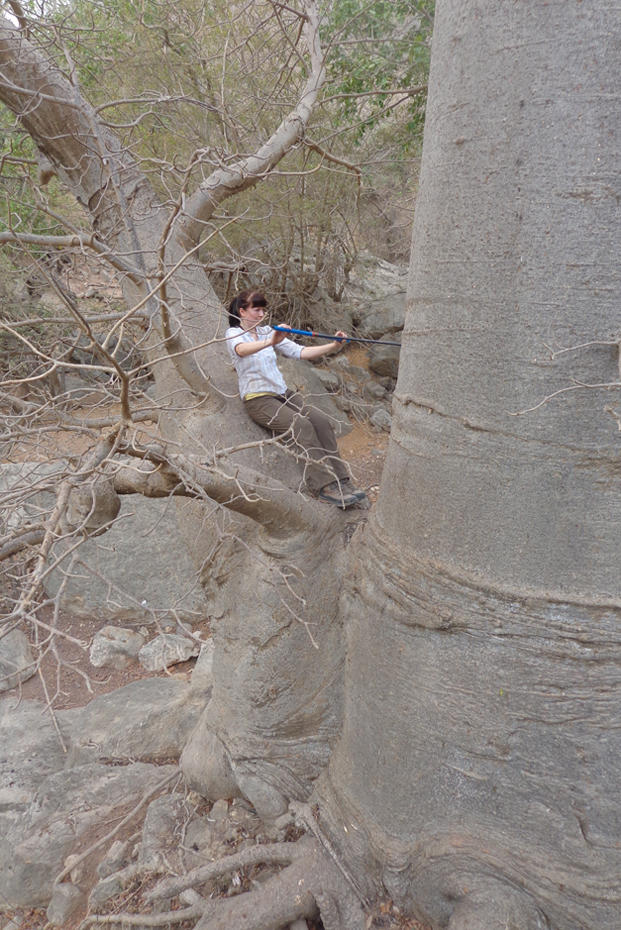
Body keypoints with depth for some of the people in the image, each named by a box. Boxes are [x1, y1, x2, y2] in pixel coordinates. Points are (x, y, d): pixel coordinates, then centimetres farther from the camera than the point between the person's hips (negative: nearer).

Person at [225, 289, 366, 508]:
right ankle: (324, 485, -30)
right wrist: (270, 342, -48)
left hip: (283, 393, 6)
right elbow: (242, 350, -29)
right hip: (258, 400, -6)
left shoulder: (268, 332, 14)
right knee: (302, 424, -29)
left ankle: (340, 481, -21)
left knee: (321, 420, -19)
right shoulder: (234, 334, -3)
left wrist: (333, 346, -11)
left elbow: (300, 352, 4)